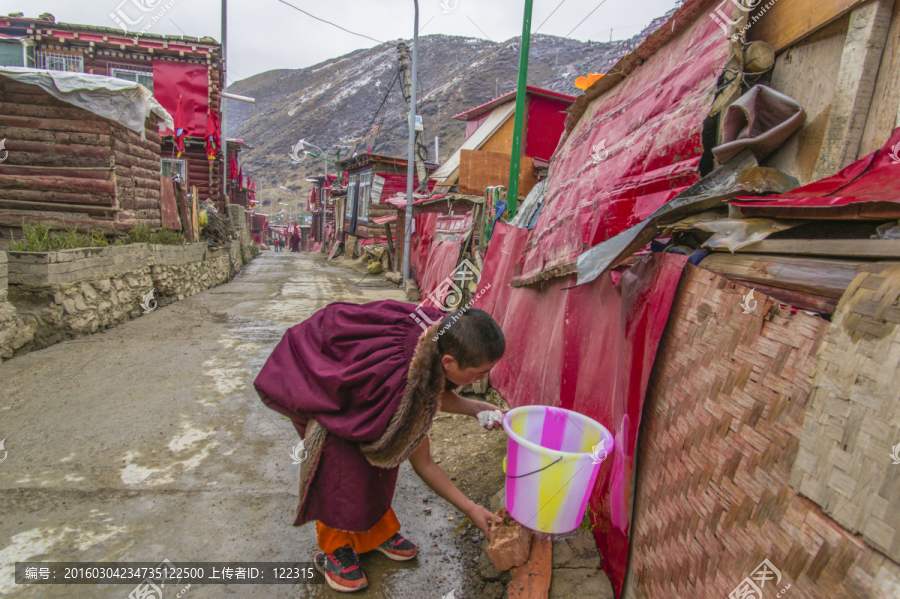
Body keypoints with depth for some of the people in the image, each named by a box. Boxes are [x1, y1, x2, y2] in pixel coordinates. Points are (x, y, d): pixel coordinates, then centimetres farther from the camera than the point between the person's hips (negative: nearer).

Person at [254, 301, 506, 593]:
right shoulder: (402, 378, -42)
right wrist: (469, 508, -16)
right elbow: (422, 463, -25)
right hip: (310, 373, -7)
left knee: (382, 448, 4)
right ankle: (334, 549, 8)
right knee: (341, 454, -15)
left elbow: (436, 393, 1)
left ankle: (376, 530, 24)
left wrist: (477, 408, -15)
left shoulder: (440, 333, -23)